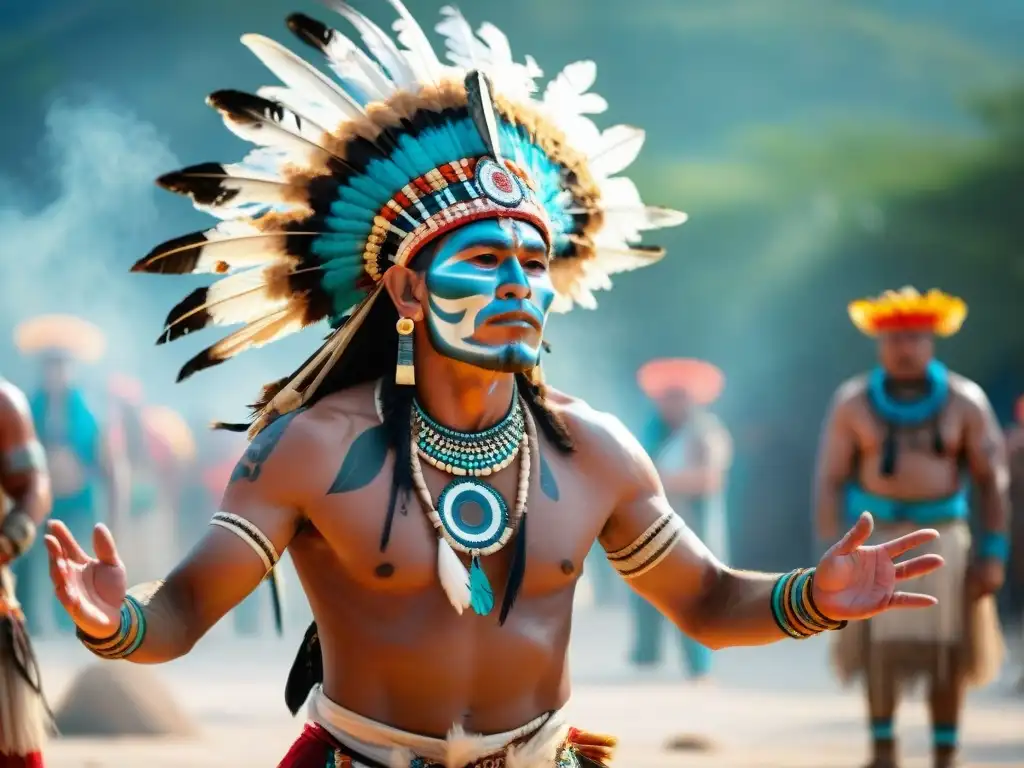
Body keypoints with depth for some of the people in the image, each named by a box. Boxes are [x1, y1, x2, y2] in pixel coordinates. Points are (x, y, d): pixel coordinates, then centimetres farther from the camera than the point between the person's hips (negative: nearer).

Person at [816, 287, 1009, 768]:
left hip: (942, 535, 0)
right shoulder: (853, 403, 1)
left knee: (945, 654, 0)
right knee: (881, 648, -7)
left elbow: (991, 481, 1)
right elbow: (830, 481, 1)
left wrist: (993, 553, -7)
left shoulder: (964, 402, 0)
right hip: (875, 537, 0)